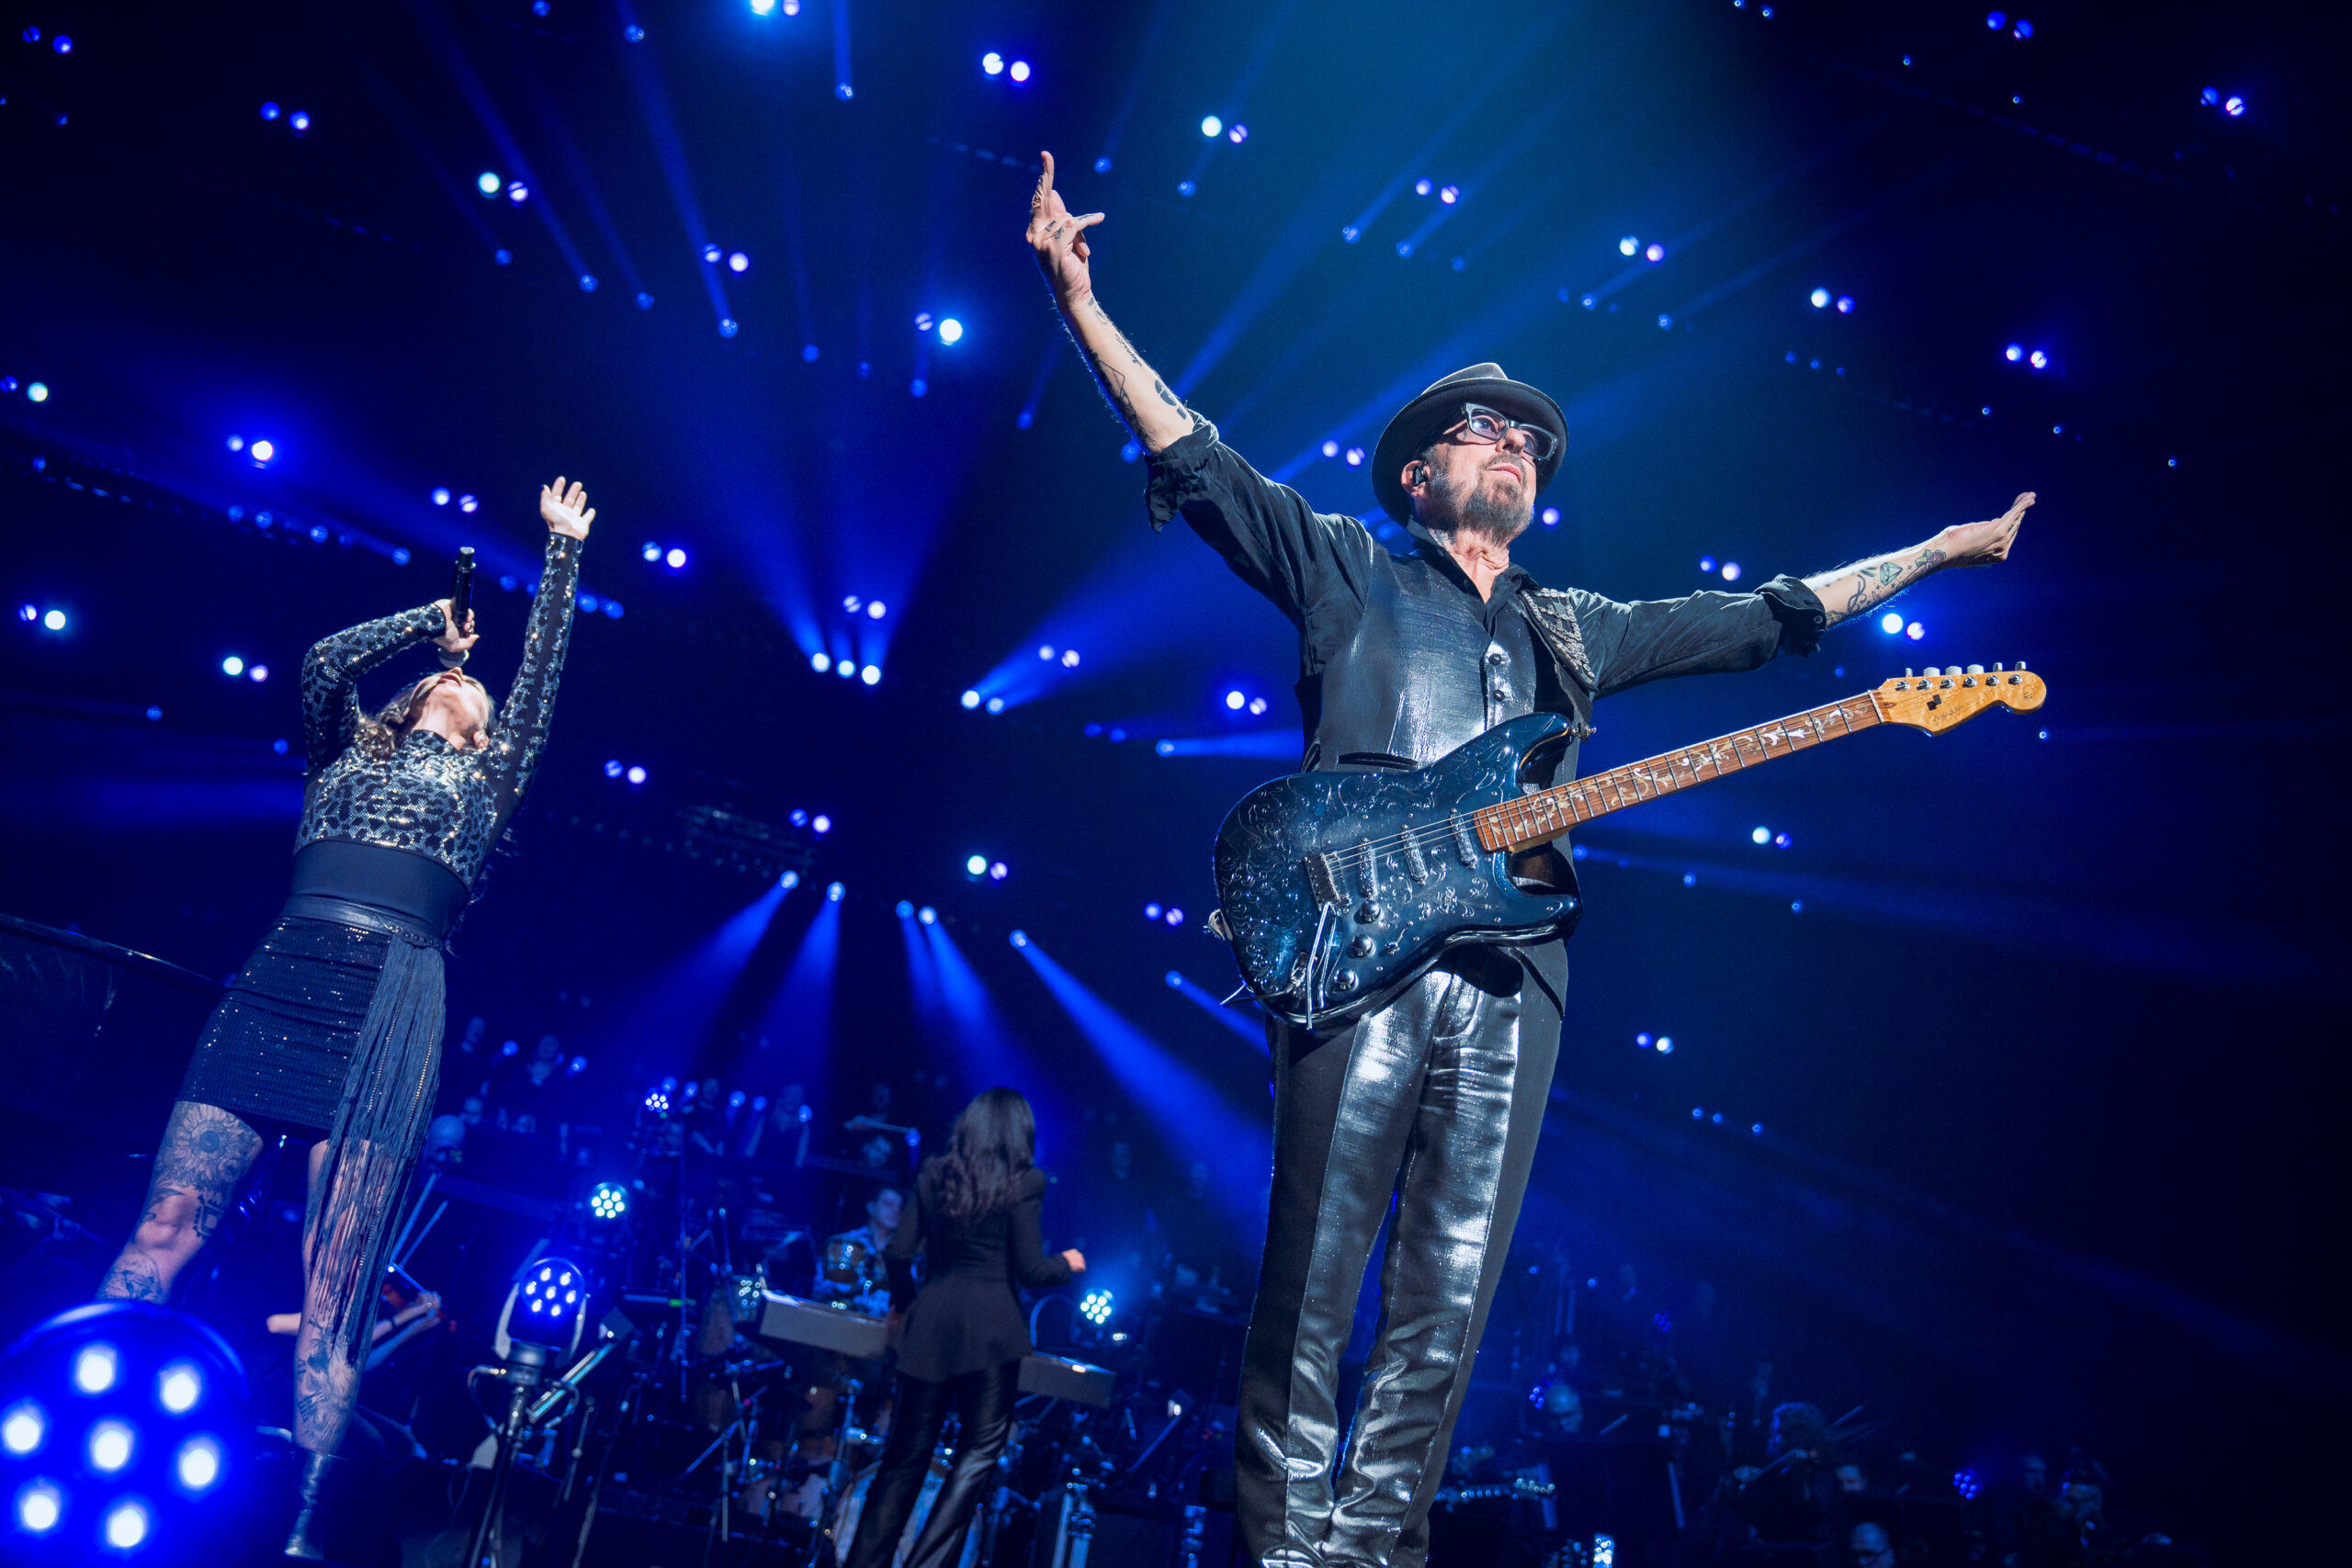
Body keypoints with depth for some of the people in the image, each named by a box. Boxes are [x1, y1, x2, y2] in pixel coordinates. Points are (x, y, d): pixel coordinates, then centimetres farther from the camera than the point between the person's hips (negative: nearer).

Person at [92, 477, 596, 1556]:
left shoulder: (484, 780, 24)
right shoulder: (348, 750, 27)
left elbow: (542, 676, 20)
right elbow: (324, 661, 12)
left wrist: (563, 550, 24)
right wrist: (435, 618, 23)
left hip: (393, 1001, -2)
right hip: (282, 980, 2)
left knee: (336, 1282, -8)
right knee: (165, 1228, -7)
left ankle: (302, 1525, -8)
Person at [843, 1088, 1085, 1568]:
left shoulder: (934, 1173, 8)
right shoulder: (1025, 1182, -3)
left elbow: (899, 1251, 5)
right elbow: (1028, 1269, -6)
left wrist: (903, 1300, 23)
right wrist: (1068, 1264, 14)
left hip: (931, 1323, 4)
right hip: (991, 1329, -4)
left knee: (907, 1453, 13)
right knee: (978, 1452, 4)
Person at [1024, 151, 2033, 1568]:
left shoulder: (1576, 629, 26)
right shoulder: (1348, 569, 14)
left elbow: (1768, 617, 29)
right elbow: (1191, 455, 6)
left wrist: (1945, 548, 31)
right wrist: (1079, 297, -2)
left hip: (1517, 971, 4)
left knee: (1452, 1296, 3)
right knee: (1314, 1277, -5)